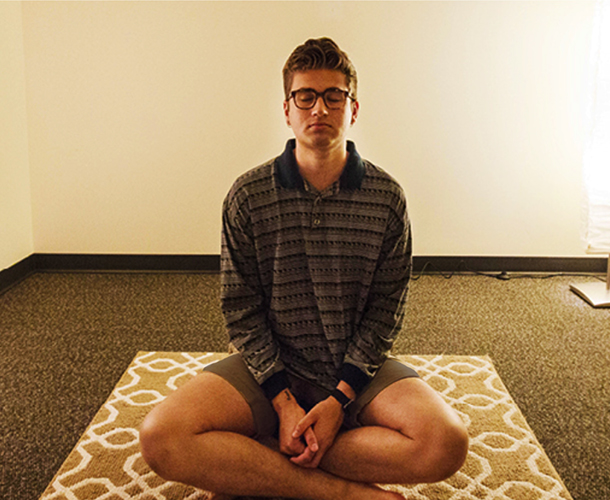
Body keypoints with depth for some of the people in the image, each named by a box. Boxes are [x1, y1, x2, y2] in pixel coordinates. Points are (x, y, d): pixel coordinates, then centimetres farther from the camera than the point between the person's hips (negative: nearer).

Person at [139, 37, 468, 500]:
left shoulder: (387, 198, -4)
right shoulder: (248, 197, -5)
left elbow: (385, 312, -3)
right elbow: (242, 312, -4)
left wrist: (339, 399, -15)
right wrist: (284, 402, -15)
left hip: (359, 365, 1)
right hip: (270, 366, 0)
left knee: (447, 442, -27)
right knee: (160, 438, -24)